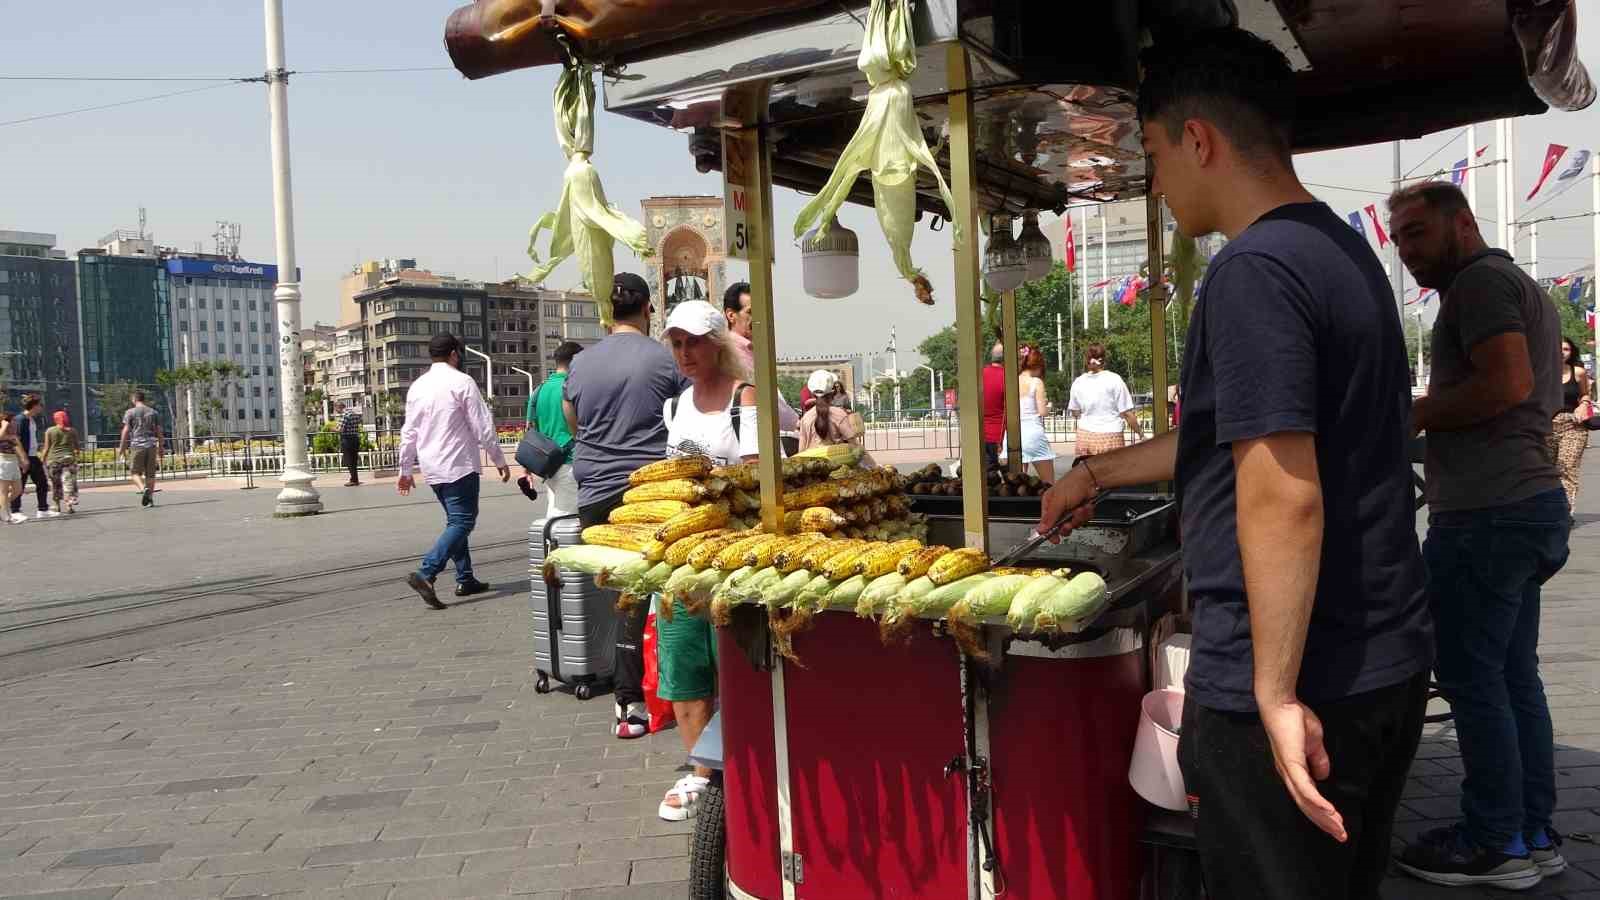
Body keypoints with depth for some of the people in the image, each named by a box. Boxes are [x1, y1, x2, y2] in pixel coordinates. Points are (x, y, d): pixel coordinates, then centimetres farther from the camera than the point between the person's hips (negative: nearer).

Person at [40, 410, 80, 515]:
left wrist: (42, 459, 7)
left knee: (56, 485, 11)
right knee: (69, 482, -1)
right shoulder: (72, 430, 3)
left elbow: (46, 448, 0)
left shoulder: (50, 431, 1)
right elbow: (77, 447, 7)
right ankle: (69, 505, -12)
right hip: (68, 458, 0)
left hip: (53, 459, 0)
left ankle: (58, 507, 16)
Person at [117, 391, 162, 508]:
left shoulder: (130, 412, 2)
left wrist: (121, 447, 4)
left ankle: (144, 489, -23)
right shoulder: (154, 412, 12)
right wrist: (160, 448, 15)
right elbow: (159, 431, 10)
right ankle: (150, 498, 3)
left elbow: (126, 431, -3)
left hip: (137, 445, -3)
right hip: (151, 445, 3)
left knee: (135, 472, 3)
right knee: (150, 473, 6)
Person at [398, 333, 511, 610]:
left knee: (455, 520, 17)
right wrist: (499, 460, -2)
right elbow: (482, 426, -10)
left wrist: (405, 469, 20)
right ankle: (425, 574, -23)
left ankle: (465, 579, 18)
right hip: (459, 465, -7)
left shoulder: (417, 387, 10)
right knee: (462, 522, -7)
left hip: (432, 468, 7)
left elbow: (409, 432, 13)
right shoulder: (462, 382, -9)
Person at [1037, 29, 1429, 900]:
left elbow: (1282, 498, -25)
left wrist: (1276, 693, -22)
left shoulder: (1254, 271, -18)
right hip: (1387, 660, 9)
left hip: (1297, 678, -9)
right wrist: (1099, 472, 28)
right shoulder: (1343, 250, 12)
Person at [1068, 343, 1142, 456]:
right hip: (1110, 437, -3)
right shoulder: (1115, 380, -6)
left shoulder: (1078, 382, 2)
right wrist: (1140, 432, 7)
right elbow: (1127, 413, -5)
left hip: (1084, 436, 3)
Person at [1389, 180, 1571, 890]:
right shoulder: (1521, 285, 23)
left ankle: (1496, 844, 5)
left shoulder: (1478, 280, -9)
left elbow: (1507, 380, -23)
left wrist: (1412, 415, -13)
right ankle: (1534, 833, 21)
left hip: (1487, 513, -11)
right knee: (1514, 674, 14)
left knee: (1471, 676, -3)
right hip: (1532, 500, 11)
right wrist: (1428, 418, 20)